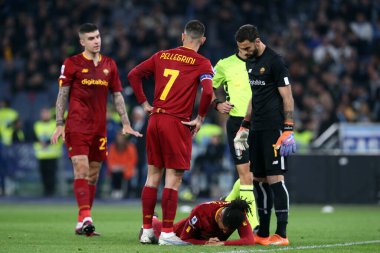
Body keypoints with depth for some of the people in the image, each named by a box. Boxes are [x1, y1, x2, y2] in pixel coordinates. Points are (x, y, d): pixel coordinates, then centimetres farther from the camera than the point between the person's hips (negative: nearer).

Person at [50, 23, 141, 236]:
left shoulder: (109, 65, 12)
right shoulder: (72, 63, 0)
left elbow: (117, 96, 16)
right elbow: (62, 95, 1)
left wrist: (126, 123, 9)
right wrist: (59, 125, -6)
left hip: (99, 128, 5)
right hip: (77, 126, -5)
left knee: (93, 175, 5)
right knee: (81, 169, -16)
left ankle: (82, 224, 11)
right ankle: (85, 217, -24)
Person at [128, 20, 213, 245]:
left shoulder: (162, 56, 12)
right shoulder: (202, 63, -4)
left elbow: (134, 75, 12)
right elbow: (208, 92, -19)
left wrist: (144, 103, 15)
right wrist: (200, 119, -6)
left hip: (155, 119, 5)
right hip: (178, 123, -5)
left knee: (153, 175, 12)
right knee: (173, 179, -2)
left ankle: (147, 230, 15)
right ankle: (167, 233, -2)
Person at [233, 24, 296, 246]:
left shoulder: (275, 61, -10)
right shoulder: (251, 62, 16)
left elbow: (287, 97, -12)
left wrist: (288, 130, -17)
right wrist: (245, 126, 23)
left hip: (273, 129, -8)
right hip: (257, 129, 8)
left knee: (275, 179, -10)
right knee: (259, 181, 8)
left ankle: (282, 234, -9)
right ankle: (263, 234, 13)